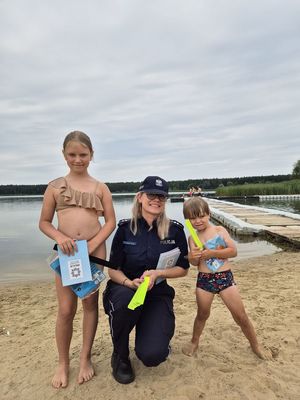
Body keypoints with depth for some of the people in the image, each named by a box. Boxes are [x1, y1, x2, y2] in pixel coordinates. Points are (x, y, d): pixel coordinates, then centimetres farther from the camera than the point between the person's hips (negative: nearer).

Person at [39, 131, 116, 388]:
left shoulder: (100, 187, 3)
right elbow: (44, 222, 4)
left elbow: (111, 222, 1)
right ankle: (63, 363, 27)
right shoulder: (55, 186, 2)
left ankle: (85, 358, 30)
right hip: (67, 251, 0)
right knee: (66, 309, 5)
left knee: (90, 304, 11)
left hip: (95, 250, 1)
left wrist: (92, 245, -12)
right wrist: (60, 237, -15)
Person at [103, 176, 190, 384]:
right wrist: (130, 282, -24)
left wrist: (157, 273, -18)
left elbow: (183, 269, 1)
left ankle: (158, 336, 21)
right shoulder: (125, 228, -7)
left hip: (158, 293, 0)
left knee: (152, 356, -20)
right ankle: (120, 355, -4)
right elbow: (113, 270, -3)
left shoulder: (175, 230, -6)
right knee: (127, 300, -37)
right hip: (125, 288, 0)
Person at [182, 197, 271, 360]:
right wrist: (192, 257, -24)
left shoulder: (220, 230, -3)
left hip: (225, 277, -1)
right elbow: (195, 263, -2)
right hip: (204, 280, 1)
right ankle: (194, 341, 40)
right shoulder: (192, 238, 0)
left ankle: (255, 345, 28)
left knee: (240, 315, 5)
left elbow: (233, 251, -11)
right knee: (202, 314, 16)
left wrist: (212, 253, -21)